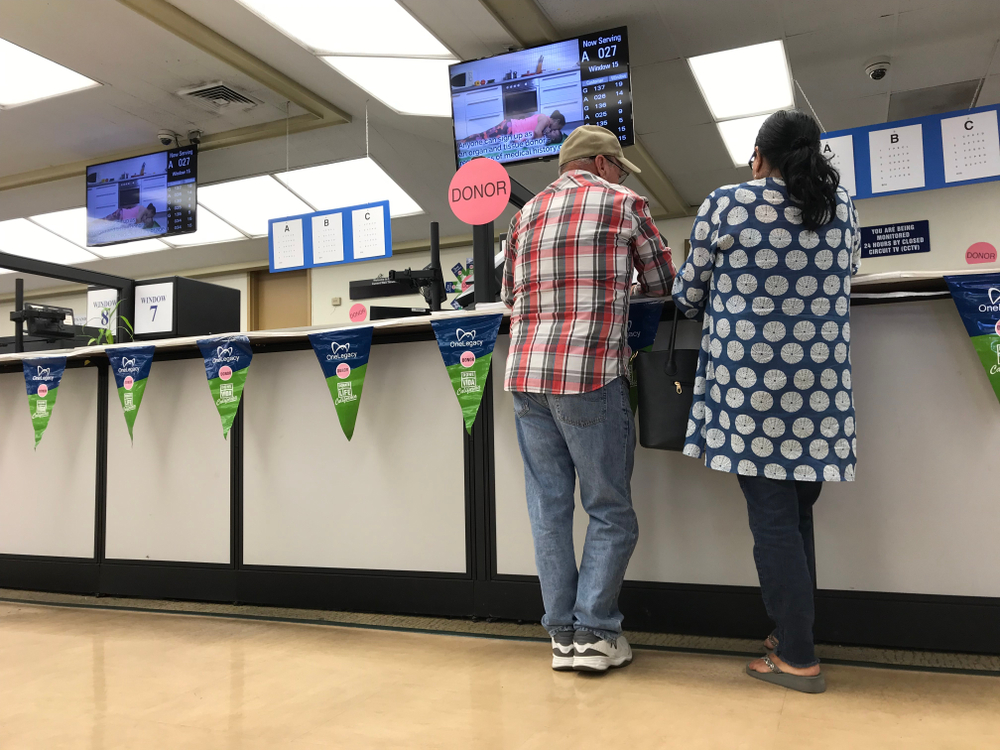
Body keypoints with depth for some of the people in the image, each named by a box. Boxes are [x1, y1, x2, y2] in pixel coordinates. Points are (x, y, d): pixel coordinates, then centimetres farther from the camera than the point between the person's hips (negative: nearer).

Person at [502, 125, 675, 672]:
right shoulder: (623, 203, 6)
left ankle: (563, 634, 15)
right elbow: (663, 284, 10)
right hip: (590, 374, -5)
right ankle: (594, 632, 6)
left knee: (549, 509, 9)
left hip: (525, 374, 5)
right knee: (610, 512, 6)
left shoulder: (527, 212, 19)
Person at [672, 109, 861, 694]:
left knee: (773, 518, 2)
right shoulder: (842, 207, 9)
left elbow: (689, 293, 4)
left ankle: (798, 658, 9)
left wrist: (716, 309, 26)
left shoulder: (727, 206, -4)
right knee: (797, 512, 17)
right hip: (822, 384, 5)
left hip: (752, 384, -4)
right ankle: (795, 631, 28)